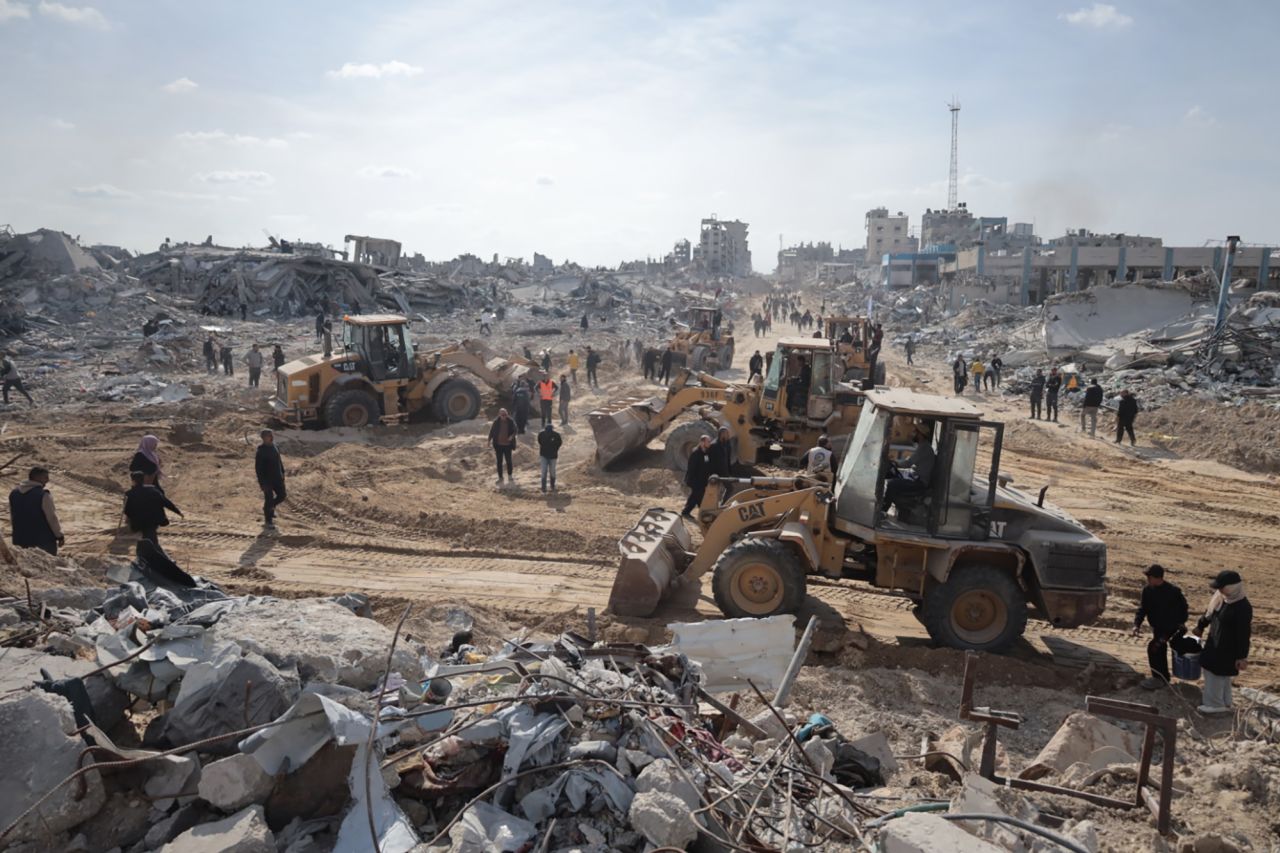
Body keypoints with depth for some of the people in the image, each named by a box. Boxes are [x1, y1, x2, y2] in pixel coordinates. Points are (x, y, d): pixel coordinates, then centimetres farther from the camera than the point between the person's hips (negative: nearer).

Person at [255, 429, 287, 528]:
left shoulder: (275, 447, 3)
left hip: (277, 477, 7)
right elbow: (258, 468, -17)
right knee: (269, 499, 0)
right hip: (267, 479, -7)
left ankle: (270, 507, 36)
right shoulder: (260, 451, -18)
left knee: (282, 495, 10)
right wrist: (262, 482, -19)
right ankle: (268, 522, 14)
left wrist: (282, 473, 14)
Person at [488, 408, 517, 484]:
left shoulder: (511, 422, -9)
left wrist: (512, 436, -19)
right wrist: (490, 441, -10)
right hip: (498, 445, 0)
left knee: (508, 461, 11)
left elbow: (514, 430, 1)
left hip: (507, 445, 0)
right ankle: (500, 477, 20)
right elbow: (492, 431, -1)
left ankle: (510, 476, 30)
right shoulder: (496, 422, -9)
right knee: (499, 462, 8)